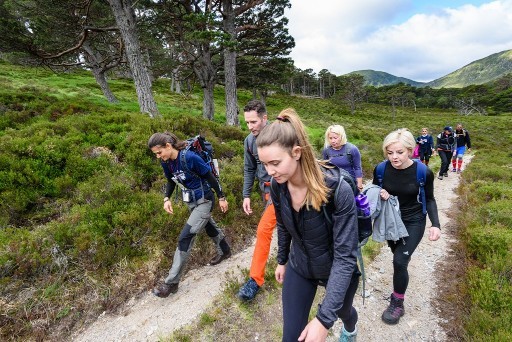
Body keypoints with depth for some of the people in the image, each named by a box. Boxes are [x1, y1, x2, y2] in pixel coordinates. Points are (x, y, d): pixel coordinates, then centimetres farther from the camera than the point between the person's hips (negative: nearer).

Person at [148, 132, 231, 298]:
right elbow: (171, 181, 12)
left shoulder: (190, 157, -27)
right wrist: (167, 199, -4)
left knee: (185, 237, -11)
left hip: (203, 201, -8)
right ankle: (224, 251, 51)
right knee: (209, 226, 25)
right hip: (191, 202, 8)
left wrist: (221, 198, -11)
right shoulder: (166, 162, -6)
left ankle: (171, 282, 0)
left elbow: (210, 177, -17)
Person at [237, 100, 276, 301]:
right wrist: (246, 195, 6)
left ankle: (255, 280, 0)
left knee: (263, 230, -12)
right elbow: (249, 170, 10)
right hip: (266, 189, 6)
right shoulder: (249, 141, 0)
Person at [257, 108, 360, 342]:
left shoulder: (337, 189, -35)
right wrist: (282, 260, 13)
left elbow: (345, 255, -32)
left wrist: (324, 318, -34)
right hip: (299, 268, 3)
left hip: (337, 270, -2)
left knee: (342, 310, 30)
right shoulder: (277, 185, -19)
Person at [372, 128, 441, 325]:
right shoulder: (381, 169, -16)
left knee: (399, 261, -10)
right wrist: (379, 196, -24)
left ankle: (397, 304, 11)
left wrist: (436, 224, -16)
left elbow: (429, 199, -5)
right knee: (399, 257, 21)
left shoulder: (423, 173, -21)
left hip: (413, 222, -3)